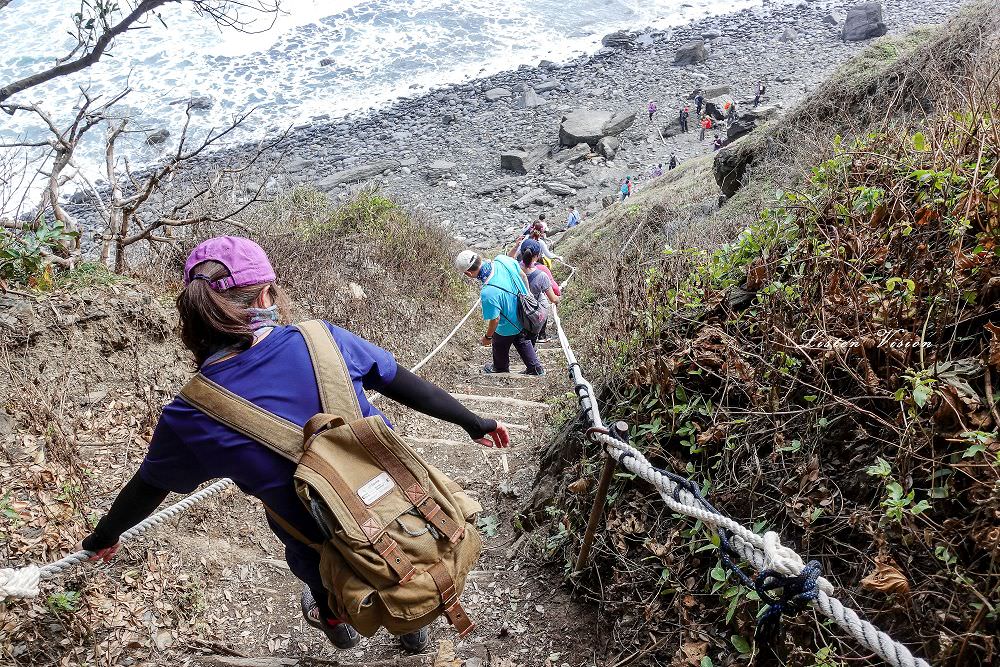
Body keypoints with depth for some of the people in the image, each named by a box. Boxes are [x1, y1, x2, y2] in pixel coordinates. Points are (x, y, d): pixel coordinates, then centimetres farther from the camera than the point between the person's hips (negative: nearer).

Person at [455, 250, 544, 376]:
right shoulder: (503, 259, -24)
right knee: (523, 342, 32)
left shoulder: (487, 292, -41)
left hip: (508, 328, -5)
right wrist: (526, 294, 15)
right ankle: (536, 369, 48)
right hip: (524, 316, 5)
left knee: (500, 348, 27)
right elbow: (523, 276, -5)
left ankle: (501, 369, 56)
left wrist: (487, 337, -7)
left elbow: (495, 320, -27)